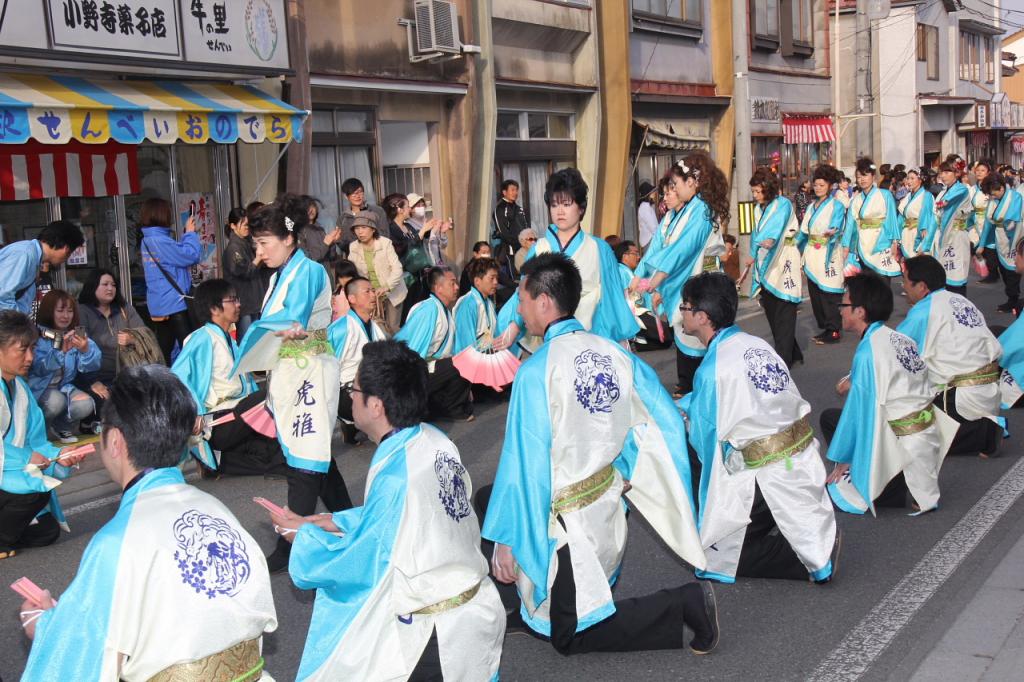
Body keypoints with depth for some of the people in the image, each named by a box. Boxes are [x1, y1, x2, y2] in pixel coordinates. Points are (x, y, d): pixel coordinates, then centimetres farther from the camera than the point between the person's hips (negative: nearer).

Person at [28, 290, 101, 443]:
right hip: (39, 389, -4)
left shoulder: (76, 333, -1)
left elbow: (93, 365, -13)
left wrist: (85, 350, -35)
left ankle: (60, 426, 9)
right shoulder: (37, 335, -13)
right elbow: (39, 369, -26)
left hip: (64, 387, 4)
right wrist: (61, 350, -41)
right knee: (56, 401, -32)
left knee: (86, 404, -21)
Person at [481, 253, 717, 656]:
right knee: (487, 499, 23)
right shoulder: (614, 353, -3)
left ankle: (682, 606, -6)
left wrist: (504, 539, -12)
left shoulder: (537, 371, -22)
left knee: (569, 636, 8)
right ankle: (538, 600, 22)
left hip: (567, 519, -7)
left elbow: (524, 463, -21)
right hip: (608, 496, 8)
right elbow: (668, 424, 1)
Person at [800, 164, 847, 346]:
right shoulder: (811, 207, 17)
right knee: (815, 293, 7)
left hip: (828, 255, -7)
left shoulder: (836, 206, -2)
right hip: (811, 256, 7)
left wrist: (830, 233, -40)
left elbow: (835, 228, -18)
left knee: (828, 294, -7)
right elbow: (804, 232, 19)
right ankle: (824, 328, 16)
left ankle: (833, 332, -1)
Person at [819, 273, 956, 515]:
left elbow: (859, 409, -16)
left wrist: (842, 460, -8)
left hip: (905, 446, -8)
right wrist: (854, 380, 14)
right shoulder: (899, 338, 5)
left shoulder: (869, 351, -19)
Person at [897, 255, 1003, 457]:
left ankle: (983, 434, -9)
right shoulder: (961, 301, 13)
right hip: (991, 394, 9)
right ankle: (986, 427, 9)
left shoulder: (924, 310, -10)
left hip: (964, 399, -9)